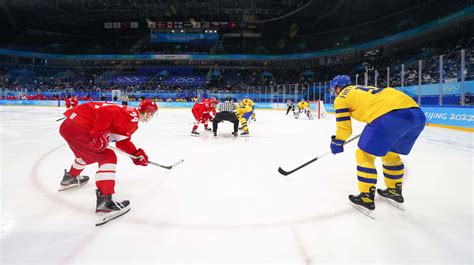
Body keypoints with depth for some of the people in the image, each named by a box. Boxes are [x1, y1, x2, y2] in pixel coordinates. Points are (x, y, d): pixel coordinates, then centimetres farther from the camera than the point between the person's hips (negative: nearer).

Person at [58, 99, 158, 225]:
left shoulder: (128, 113, 18)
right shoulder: (131, 117, -13)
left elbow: (122, 140, 23)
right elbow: (105, 113, -27)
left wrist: (136, 153, 18)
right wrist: (100, 135, -23)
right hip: (79, 129, -11)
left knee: (87, 152, 34)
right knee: (108, 158, -8)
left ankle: (70, 178, 60)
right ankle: (104, 201, -12)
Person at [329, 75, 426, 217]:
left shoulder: (341, 98, 12)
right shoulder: (363, 90, 34)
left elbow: (344, 128, 10)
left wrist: (337, 143, 26)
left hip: (391, 115, -8)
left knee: (365, 155, 7)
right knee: (390, 154, 27)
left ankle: (366, 198, 14)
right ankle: (395, 192, 40)